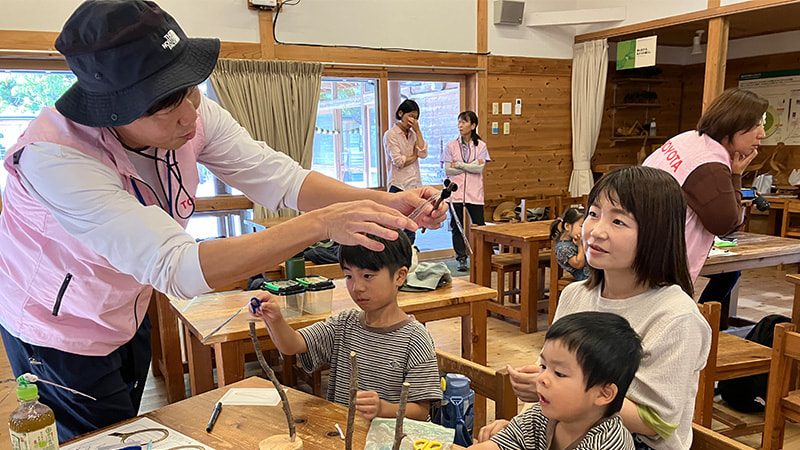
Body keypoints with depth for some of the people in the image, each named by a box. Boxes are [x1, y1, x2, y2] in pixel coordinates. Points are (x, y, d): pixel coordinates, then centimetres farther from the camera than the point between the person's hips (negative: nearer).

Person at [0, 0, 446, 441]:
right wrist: (322, 224, -52)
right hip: (59, 330, -5)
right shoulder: (54, 156, -39)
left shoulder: (195, 113, -22)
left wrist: (386, 204, -34)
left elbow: (278, 178, -20)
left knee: (128, 426, 25)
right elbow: (175, 267, -45)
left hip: (126, 314, 6)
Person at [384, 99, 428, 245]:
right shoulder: (391, 134, -3)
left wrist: (417, 130, -1)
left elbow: (423, 154, -1)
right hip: (399, 185, -6)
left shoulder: (413, 134, 15)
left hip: (415, 185, 6)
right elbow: (398, 161, -12)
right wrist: (415, 156, 2)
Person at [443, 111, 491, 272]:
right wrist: (470, 166, -7)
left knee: (479, 226, 1)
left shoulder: (481, 145, 4)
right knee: (456, 226, 3)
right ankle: (461, 259, 14)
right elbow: (447, 170, -4)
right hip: (455, 192, 1)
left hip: (474, 192, 0)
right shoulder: (451, 145, 4)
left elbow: (479, 168, -8)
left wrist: (458, 164, -9)